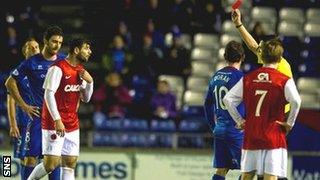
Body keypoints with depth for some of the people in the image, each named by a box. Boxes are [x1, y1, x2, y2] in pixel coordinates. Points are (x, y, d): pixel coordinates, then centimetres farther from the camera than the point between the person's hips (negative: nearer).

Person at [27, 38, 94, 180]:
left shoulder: (81, 71, 12)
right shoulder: (58, 68, -13)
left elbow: (86, 99, 19)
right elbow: (49, 95, -18)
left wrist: (89, 82, 0)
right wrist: (57, 120, -24)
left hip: (72, 125, 8)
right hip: (54, 124, -8)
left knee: (70, 164, 2)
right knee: (51, 164, -11)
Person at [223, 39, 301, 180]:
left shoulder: (248, 79, 6)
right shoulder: (284, 81, -6)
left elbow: (228, 99, 2)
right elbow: (296, 101, -21)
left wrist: (239, 121, 8)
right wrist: (289, 123, -9)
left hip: (250, 135, 4)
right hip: (273, 136, -4)